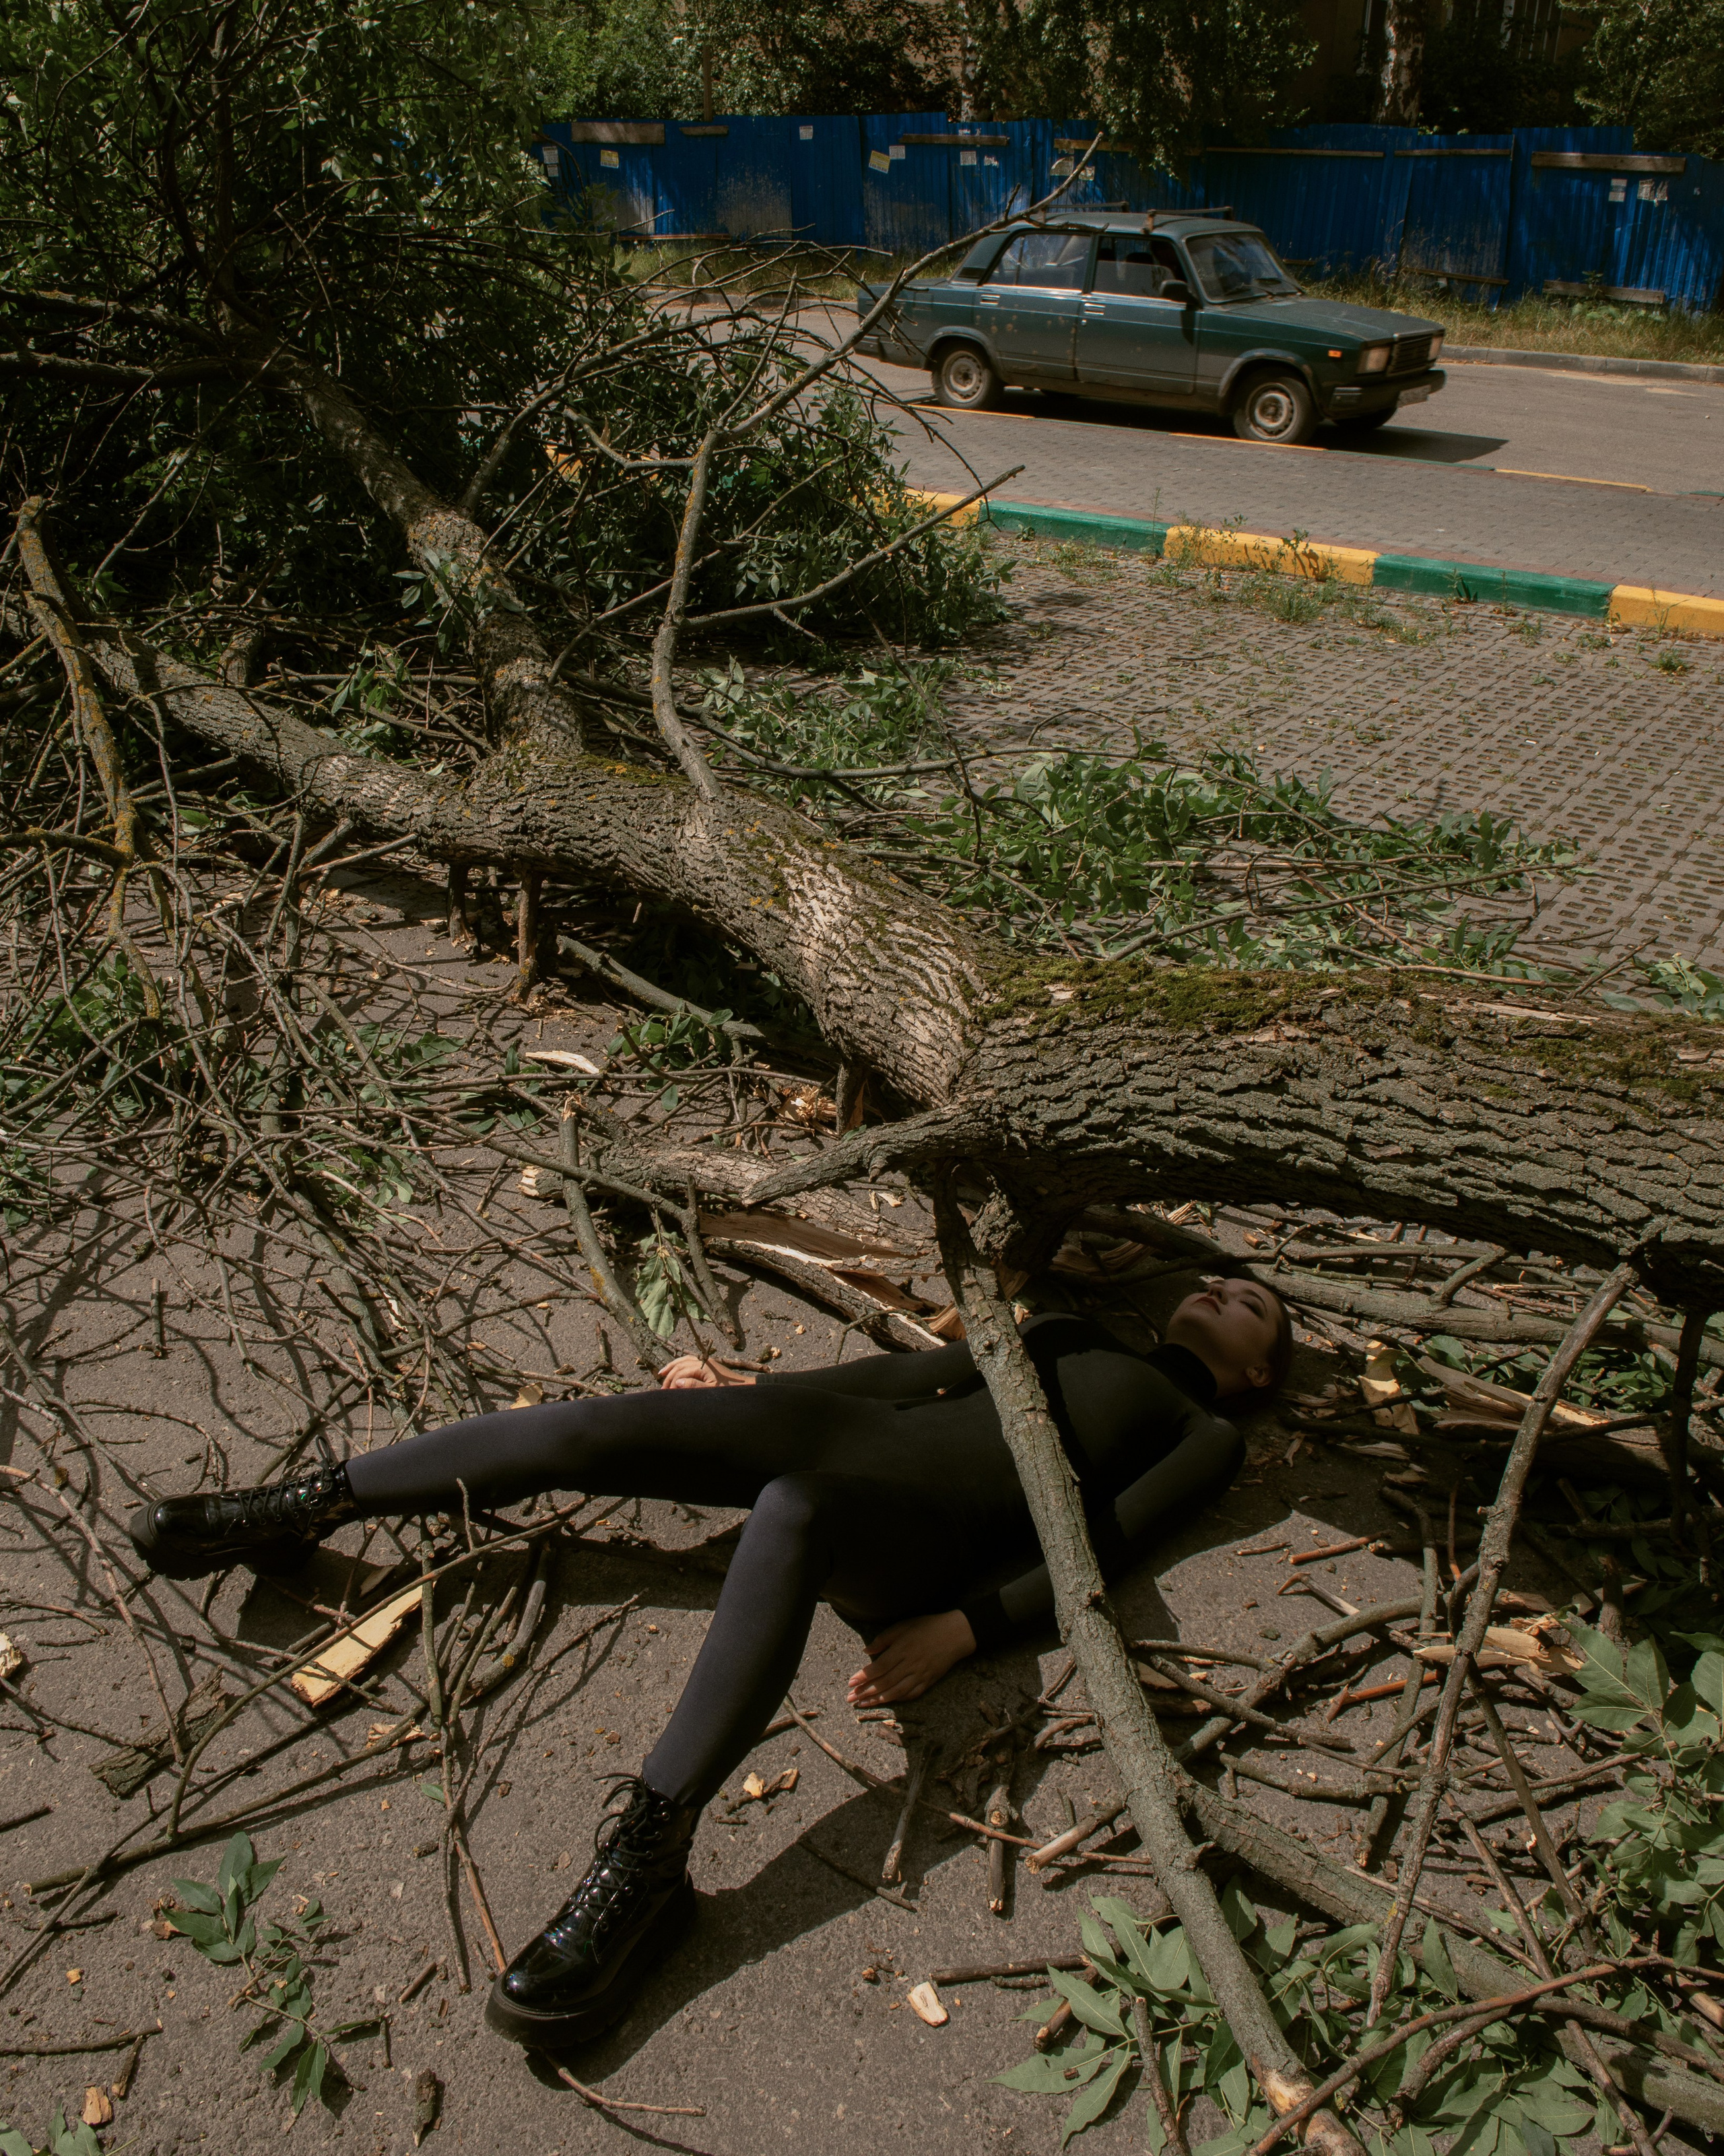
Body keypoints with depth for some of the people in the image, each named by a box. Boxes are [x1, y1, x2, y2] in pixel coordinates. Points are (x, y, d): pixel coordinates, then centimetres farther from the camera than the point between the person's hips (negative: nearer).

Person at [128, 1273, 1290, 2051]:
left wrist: (965, 1628, -13)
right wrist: (753, 1387, 18)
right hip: (862, 1428, 5)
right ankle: (314, 1503, -5)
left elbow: (1103, 1543, 2)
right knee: (607, 1425, -16)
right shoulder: (1067, 1335, 36)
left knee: (795, 1503, -40)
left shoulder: (1208, 1436, 19)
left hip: (924, 1536, -5)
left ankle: (645, 1861, -46)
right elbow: (919, 1369, 27)